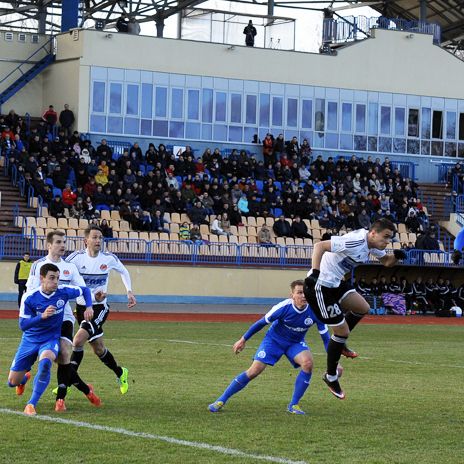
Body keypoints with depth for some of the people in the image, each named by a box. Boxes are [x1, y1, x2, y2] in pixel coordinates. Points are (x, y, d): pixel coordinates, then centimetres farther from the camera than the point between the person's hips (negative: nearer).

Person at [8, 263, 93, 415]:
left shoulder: (63, 292, -14)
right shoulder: (29, 297, -19)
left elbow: (85, 290, 5)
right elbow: (23, 325, -19)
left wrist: (88, 307, -12)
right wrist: (42, 316, -33)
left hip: (51, 340, -1)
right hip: (30, 340, 1)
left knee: (45, 361, -37)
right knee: (13, 381, 4)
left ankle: (31, 404, -29)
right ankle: (25, 379, 46)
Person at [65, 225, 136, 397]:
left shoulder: (109, 258, -5)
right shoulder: (76, 258, -11)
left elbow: (124, 272, 16)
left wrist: (129, 291, 5)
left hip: (100, 307, -2)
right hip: (81, 307, 2)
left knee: (78, 340, -21)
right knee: (98, 349, 10)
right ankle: (120, 373, 35)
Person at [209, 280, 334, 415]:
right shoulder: (284, 307, -28)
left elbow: (325, 337, -13)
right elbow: (262, 322, -13)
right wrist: (243, 339, -4)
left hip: (296, 343, 2)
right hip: (274, 339, -2)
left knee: (308, 362, -28)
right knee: (254, 371, -14)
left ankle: (294, 405, -13)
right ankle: (221, 400, 1)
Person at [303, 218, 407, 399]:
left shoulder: (373, 243, 3)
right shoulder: (355, 242, -27)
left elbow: (386, 261, 18)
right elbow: (320, 246, -32)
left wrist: (396, 256, -5)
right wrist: (315, 273, -41)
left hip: (336, 282, 9)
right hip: (320, 285, -9)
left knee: (363, 308, 8)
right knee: (343, 331, -2)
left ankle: (339, 342, 28)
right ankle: (331, 377, 15)